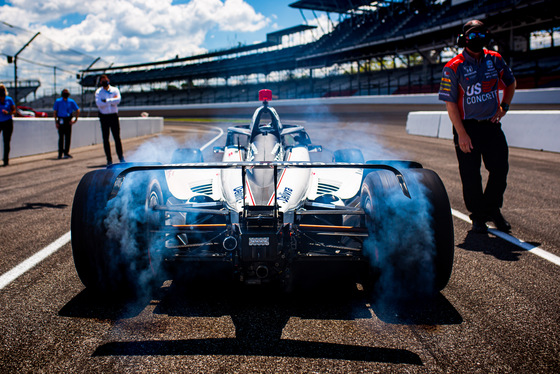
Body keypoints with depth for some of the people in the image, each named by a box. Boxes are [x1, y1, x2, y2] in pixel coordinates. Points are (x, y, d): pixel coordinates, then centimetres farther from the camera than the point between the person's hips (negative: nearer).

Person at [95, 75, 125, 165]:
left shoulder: (115, 90, 7)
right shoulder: (98, 92, 5)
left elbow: (118, 100, -11)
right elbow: (98, 103, -12)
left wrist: (106, 101, -13)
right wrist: (112, 101, -9)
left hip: (114, 116, 0)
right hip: (104, 116, 0)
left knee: (117, 137, -1)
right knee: (105, 139, 2)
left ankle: (121, 157, 9)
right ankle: (109, 159, 7)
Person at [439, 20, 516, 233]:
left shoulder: (495, 60, 4)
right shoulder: (453, 68, -10)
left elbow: (510, 83, 22)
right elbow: (450, 104, -11)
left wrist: (504, 107, 6)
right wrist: (461, 134, -15)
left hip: (491, 125, 4)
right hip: (467, 127, -4)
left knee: (500, 169, 1)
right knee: (470, 175, 1)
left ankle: (492, 209, 21)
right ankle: (478, 216, 17)